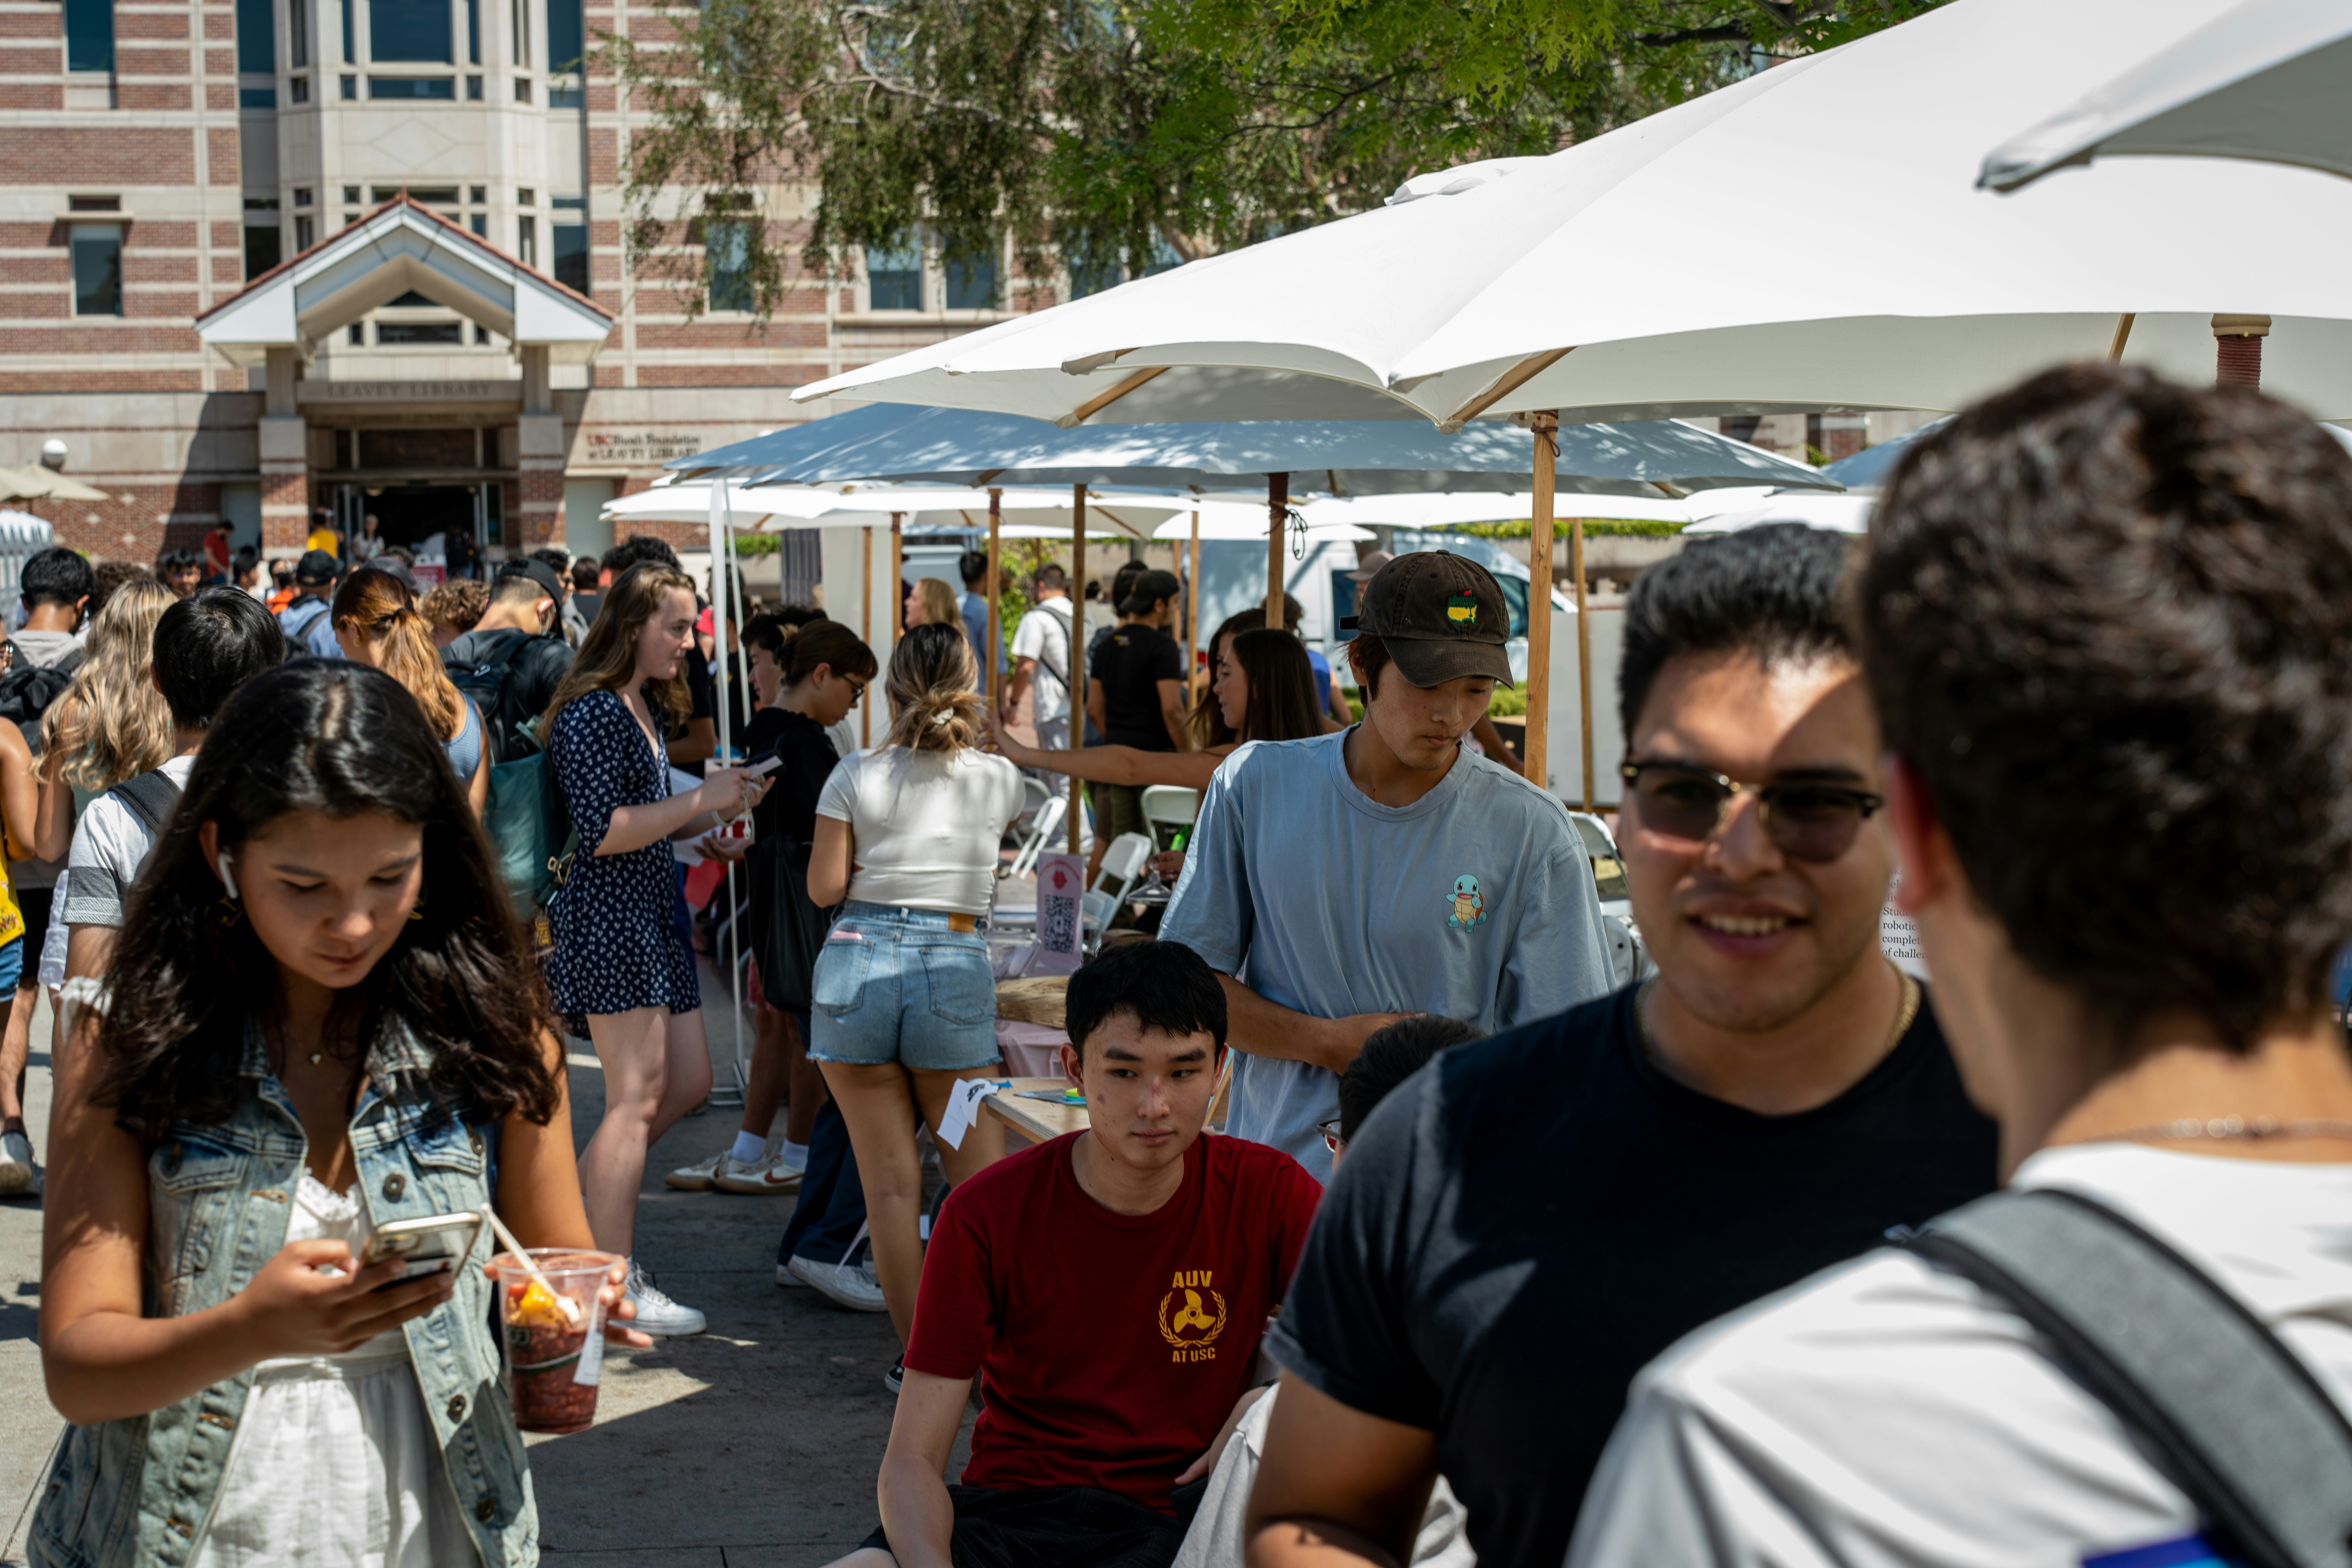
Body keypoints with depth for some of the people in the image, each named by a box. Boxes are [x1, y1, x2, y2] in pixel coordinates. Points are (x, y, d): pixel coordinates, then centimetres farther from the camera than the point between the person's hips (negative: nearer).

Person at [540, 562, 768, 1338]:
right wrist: (701, 799, -18)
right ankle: (616, 1288, 0)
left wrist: (721, 811, 8)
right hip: (608, 918, -10)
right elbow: (604, 832, -21)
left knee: (689, 1082, 11)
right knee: (637, 1095, -6)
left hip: (653, 915, 10)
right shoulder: (593, 713, -14)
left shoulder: (644, 708, 16)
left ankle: (587, 1194, 23)